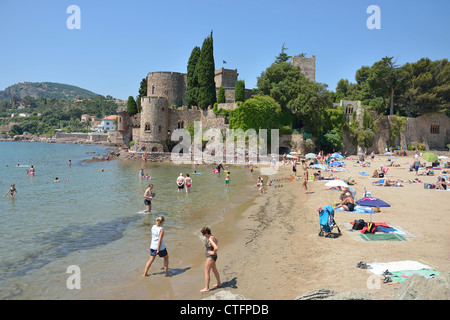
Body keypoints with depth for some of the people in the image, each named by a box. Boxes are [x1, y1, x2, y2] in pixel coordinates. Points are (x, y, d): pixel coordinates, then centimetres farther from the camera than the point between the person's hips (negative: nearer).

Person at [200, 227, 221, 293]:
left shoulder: (210, 239, -27)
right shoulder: (212, 236, 2)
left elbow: (216, 248, -40)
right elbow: (217, 240, 26)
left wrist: (214, 252, -20)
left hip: (211, 257, -10)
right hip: (211, 256, 10)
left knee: (206, 272, -3)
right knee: (214, 270, 22)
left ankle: (206, 288, 3)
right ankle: (219, 284, 36)